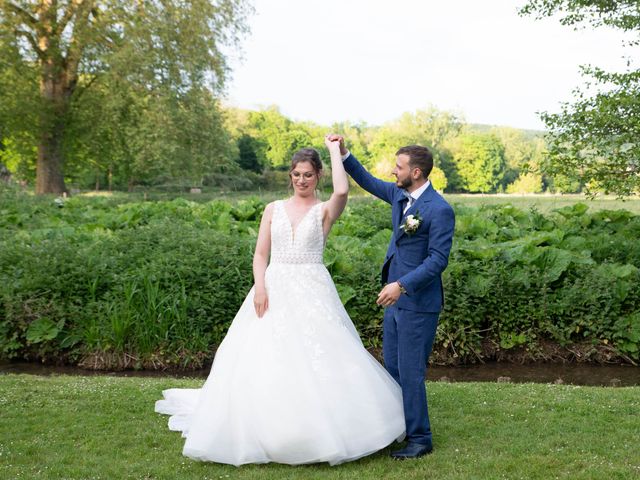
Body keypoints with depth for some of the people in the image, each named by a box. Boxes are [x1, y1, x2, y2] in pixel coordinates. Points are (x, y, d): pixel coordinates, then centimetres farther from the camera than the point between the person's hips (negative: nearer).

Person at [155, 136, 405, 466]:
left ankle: (322, 431, 9)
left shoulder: (325, 210, 3)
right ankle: (264, 432, 14)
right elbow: (260, 254, 7)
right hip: (274, 290, 2)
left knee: (319, 361, -6)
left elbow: (342, 191, -19)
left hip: (312, 293, -2)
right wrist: (260, 287, -10)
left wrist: (335, 150, -6)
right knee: (265, 362, 0)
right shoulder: (274, 209, 11)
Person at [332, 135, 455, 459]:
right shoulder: (399, 195, 6)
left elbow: (438, 259, -20)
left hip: (418, 302, -9)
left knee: (410, 372, -2)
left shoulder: (440, 210, -18)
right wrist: (343, 154, 12)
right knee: (393, 367, 16)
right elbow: (369, 182, 22)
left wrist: (401, 285, -26)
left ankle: (420, 439, 13)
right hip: (396, 298, 9)